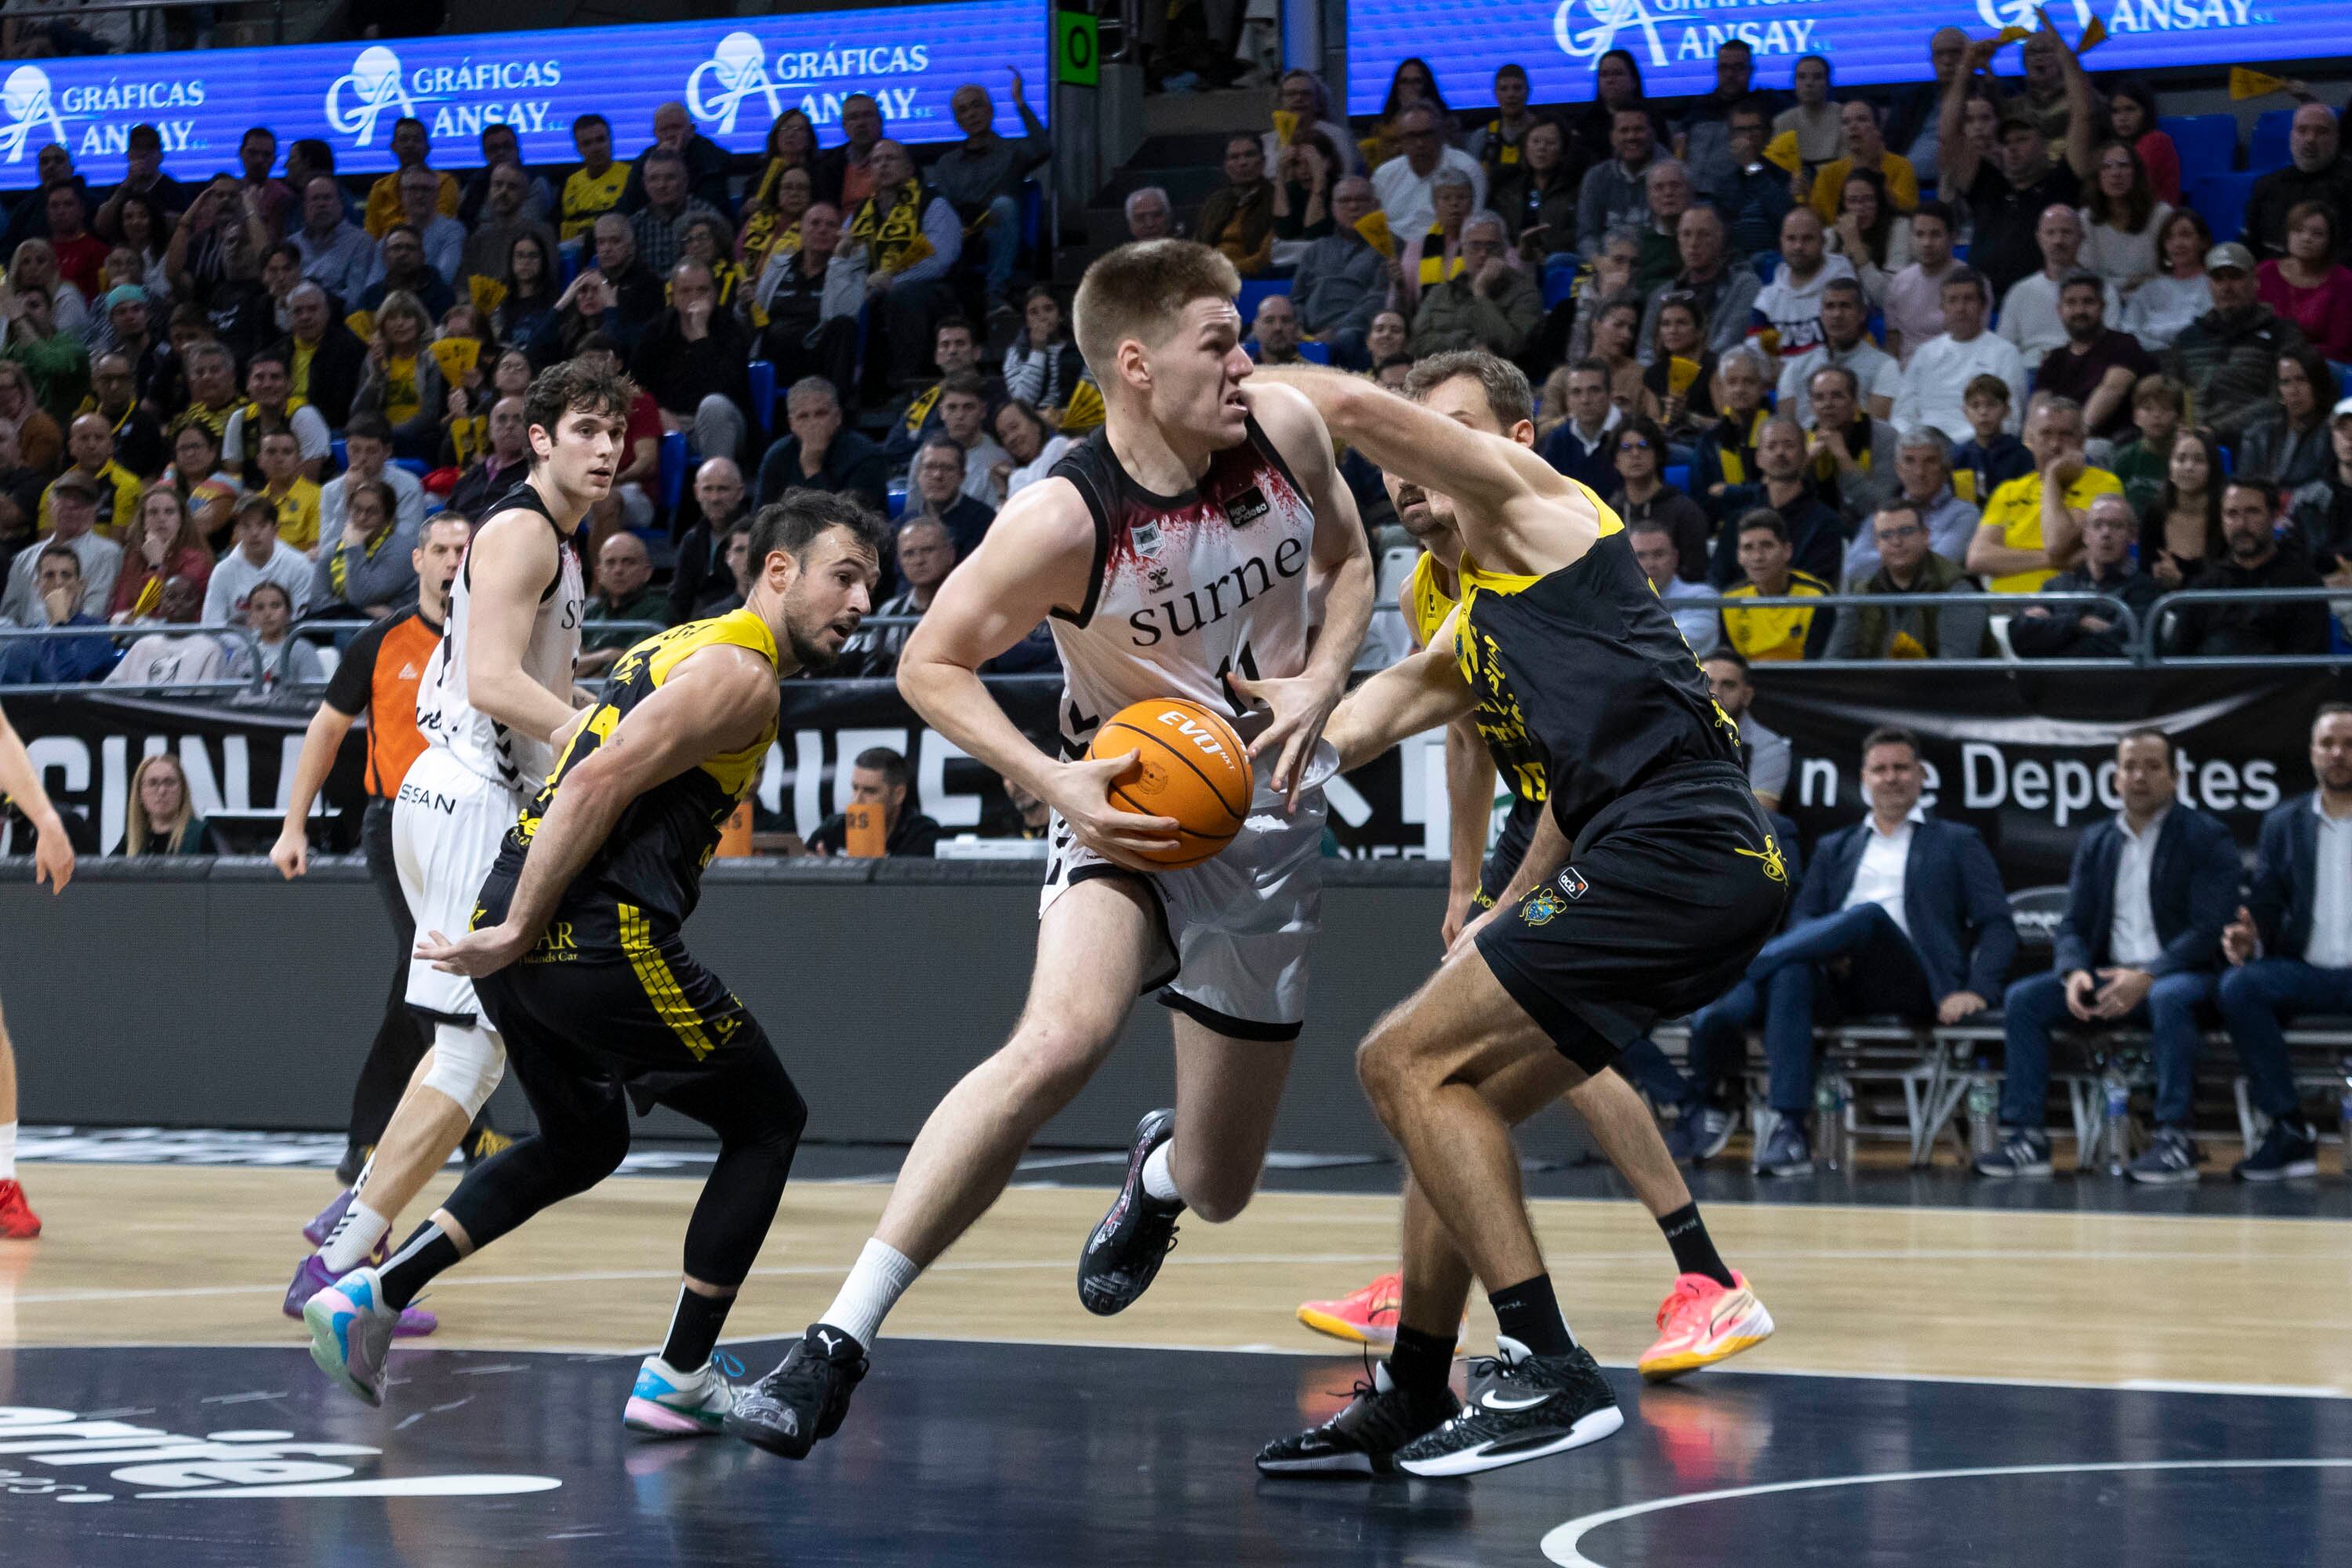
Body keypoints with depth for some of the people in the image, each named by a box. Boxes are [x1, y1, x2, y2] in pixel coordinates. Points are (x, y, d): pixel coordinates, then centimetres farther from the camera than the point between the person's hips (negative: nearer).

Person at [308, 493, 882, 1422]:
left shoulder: (684, 648, 23)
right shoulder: (741, 675, -8)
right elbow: (598, 785, -18)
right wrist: (520, 934, -18)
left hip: (526, 931, 9)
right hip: (601, 936, -9)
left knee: (581, 1144, 27)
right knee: (767, 1125, 8)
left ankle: (368, 1298, 15)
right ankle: (677, 1380, 9)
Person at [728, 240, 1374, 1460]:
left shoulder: (1284, 431, -10)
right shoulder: (1066, 520, -23)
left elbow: (1347, 561, 9)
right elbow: (931, 664, -12)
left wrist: (1321, 682, -10)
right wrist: (1050, 783, -25)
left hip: (1268, 821, 4)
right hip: (1131, 810, -4)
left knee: (1220, 1187, 9)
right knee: (1063, 1037, -35)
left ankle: (1156, 1173, 52)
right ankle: (842, 1338, -31)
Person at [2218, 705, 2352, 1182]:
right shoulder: (2283, 824, 17)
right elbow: (2265, 904, 12)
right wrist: (2247, 938, -12)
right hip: (2308, 971, 3)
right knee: (2238, 986, -27)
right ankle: (2290, 1130, -24)